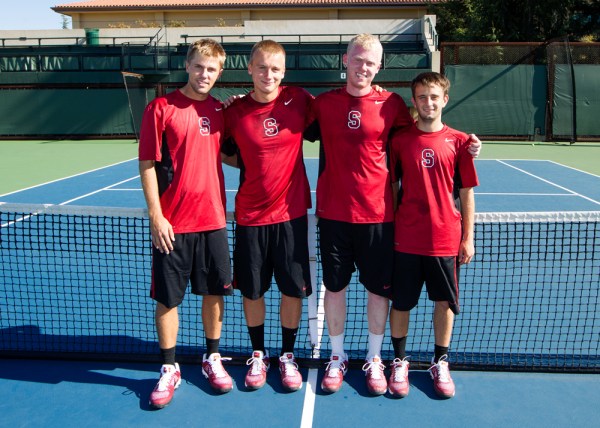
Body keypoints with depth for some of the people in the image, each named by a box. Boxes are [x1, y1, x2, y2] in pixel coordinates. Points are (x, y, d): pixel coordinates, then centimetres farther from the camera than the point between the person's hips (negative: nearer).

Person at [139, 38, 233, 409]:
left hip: (213, 219, 4)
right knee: (168, 298, 5)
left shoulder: (220, 110, 8)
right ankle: (169, 370, 22)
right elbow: (147, 164, -6)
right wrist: (156, 215, -11)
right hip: (172, 224, -4)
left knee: (214, 292, 12)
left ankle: (212, 360, 30)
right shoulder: (162, 108, -5)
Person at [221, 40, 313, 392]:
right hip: (251, 216, 0)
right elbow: (228, 155, 10)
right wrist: (256, 164, -4)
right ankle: (258, 355, 31)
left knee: (294, 290, 6)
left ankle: (288, 356, 27)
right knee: (252, 291, 10)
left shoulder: (298, 100, -3)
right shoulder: (235, 112, -3)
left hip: (291, 213, 0)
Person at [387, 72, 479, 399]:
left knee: (445, 302, 11)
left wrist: (468, 238, 2)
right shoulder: (400, 140, 0)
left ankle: (440, 363, 30)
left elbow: (466, 193, 3)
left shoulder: (459, 141, 0)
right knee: (401, 302, 9)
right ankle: (399, 362, 28)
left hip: (446, 239, 0)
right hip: (405, 238, 0)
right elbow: (391, 188, 5)